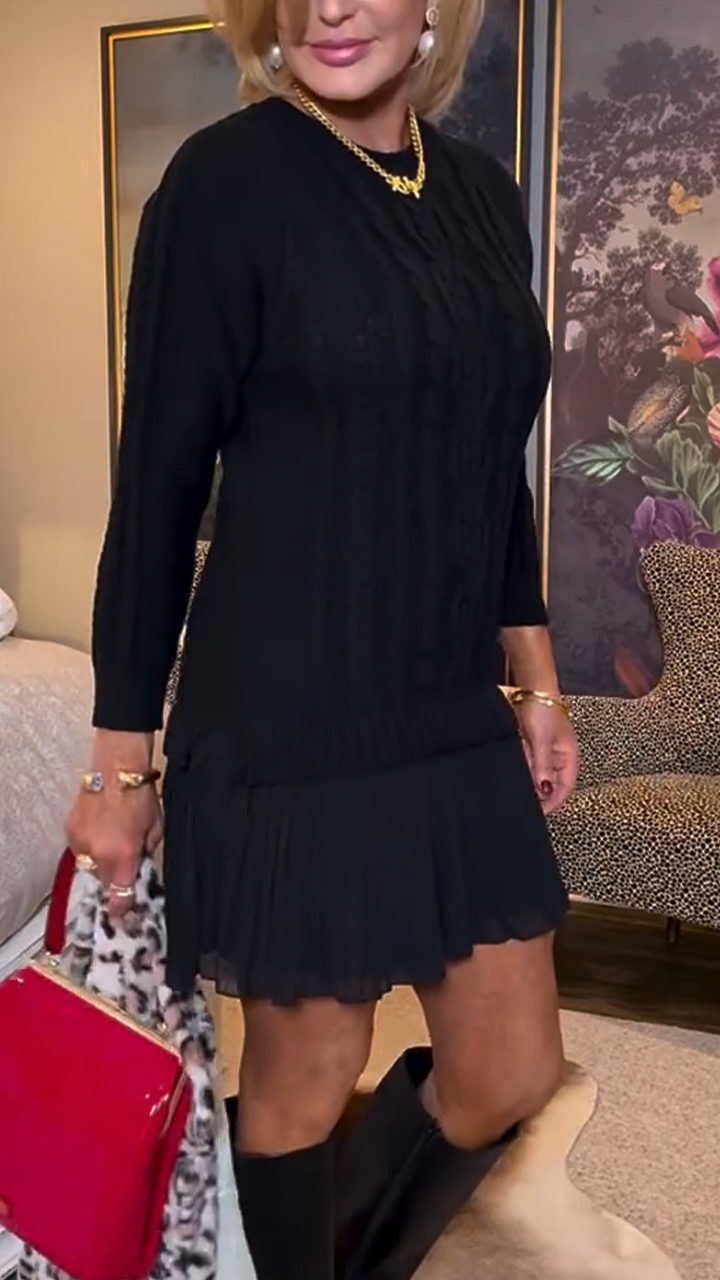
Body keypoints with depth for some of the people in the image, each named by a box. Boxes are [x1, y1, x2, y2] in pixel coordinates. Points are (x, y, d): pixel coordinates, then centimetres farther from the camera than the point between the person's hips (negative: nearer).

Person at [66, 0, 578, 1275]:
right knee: (305, 1081, 11)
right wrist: (122, 757, -8)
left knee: (513, 1075, 15)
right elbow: (158, 487, -10)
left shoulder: (483, 192, 9)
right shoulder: (228, 180, -10)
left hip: (453, 726, 7)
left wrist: (537, 678, 15)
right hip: (289, 735, -6)